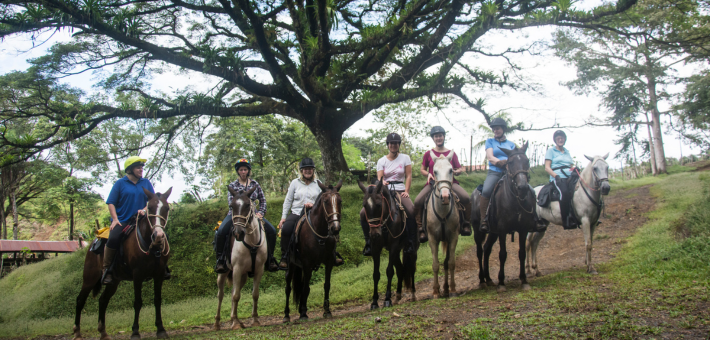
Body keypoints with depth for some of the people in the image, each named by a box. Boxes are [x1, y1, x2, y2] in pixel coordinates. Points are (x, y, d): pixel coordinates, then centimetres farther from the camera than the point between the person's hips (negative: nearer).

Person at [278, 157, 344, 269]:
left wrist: (314, 204, -15)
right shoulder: (295, 182, 9)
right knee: (286, 229, -29)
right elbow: (288, 201, 10)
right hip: (296, 213, -1)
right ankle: (284, 257, -15)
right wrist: (283, 217, 3)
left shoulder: (318, 184, 11)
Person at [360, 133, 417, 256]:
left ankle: (410, 241, -19)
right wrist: (382, 182, -25)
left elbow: (408, 176, 2)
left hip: (400, 191, -2)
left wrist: (406, 192, -10)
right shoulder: (382, 161, 10)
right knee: (363, 213, -17)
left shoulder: (405, 158, 8)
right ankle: (368, 242, -3)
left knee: (411, 210, -34)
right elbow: (379, 178, -1)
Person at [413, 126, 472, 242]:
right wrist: (428, 174, -5)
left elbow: (460, 169, 15)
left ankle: (466, 224, -7)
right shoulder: (428, 154, 10)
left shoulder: (451, 153, 11)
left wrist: (457, 171, -8)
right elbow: (422, 169, 16)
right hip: (432, 183, 0)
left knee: (465, 197, -28)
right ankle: (420, 228, -9)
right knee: (417, 202, -25)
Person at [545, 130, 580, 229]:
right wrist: (556, 176, -15)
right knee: (565, 192, -36)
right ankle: (566, 221, -36)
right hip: (558, 178, -6)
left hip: (569, 177, 6)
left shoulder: (567, 151, 26)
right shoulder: (551, 150, 10)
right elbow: (547, 168, 1)